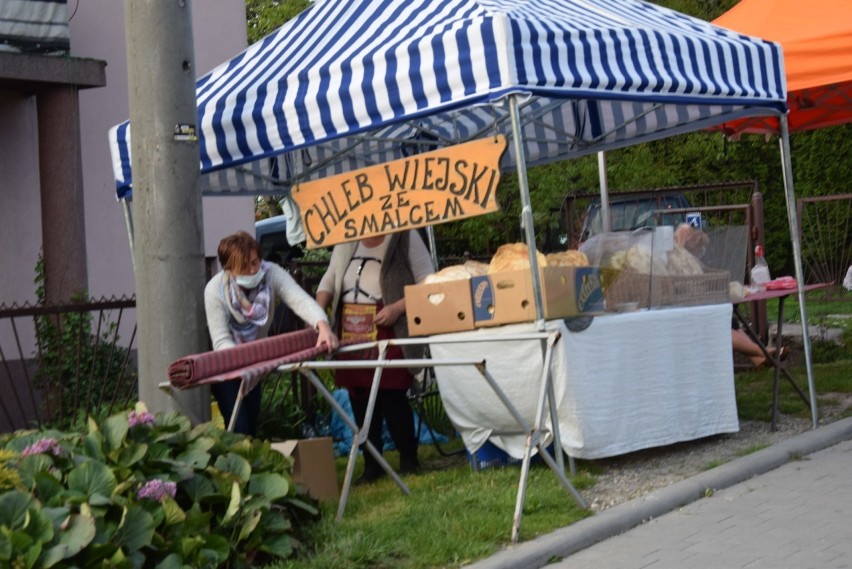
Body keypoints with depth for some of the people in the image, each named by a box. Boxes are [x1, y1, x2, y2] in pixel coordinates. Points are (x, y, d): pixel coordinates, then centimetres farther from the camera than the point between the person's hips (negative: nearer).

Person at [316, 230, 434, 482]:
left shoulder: (404, 237, -2)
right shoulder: (346, 242, 14)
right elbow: (329, 279, 18)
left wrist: (398, 307, -17)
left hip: (389, 333, -5)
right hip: (351, 334, 6)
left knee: (392, 397, -8)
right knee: (360, 400, 7)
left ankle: (409, 461, 9)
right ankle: (371, 464, 18)